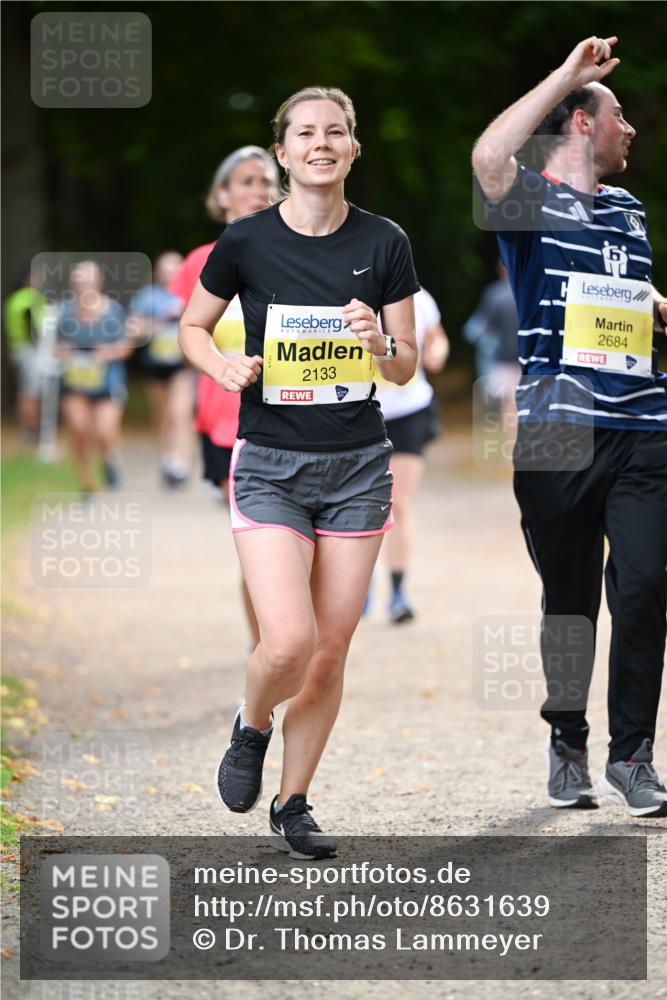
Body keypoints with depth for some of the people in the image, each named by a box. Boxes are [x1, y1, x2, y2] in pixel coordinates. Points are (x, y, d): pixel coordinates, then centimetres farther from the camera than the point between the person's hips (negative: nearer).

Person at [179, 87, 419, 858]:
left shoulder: (383, 244, 0)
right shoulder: (247, 242, -5)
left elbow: (406, 369, 6)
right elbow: (192, 326, 10)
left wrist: (379, 346, -16)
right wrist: (224, 368, -11)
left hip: (357, 464, 2)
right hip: (270, 465, -2)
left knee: (331, 650, 4)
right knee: (288, 643, -16)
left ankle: (293, 803, 21)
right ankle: (251, 728, 18)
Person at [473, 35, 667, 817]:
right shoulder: (534, 203, 1)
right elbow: (489, 156, -22)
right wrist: (572, 72, -16)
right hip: (557, 430, -4)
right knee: (568, 598, 4)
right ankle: (567, 748, 18)